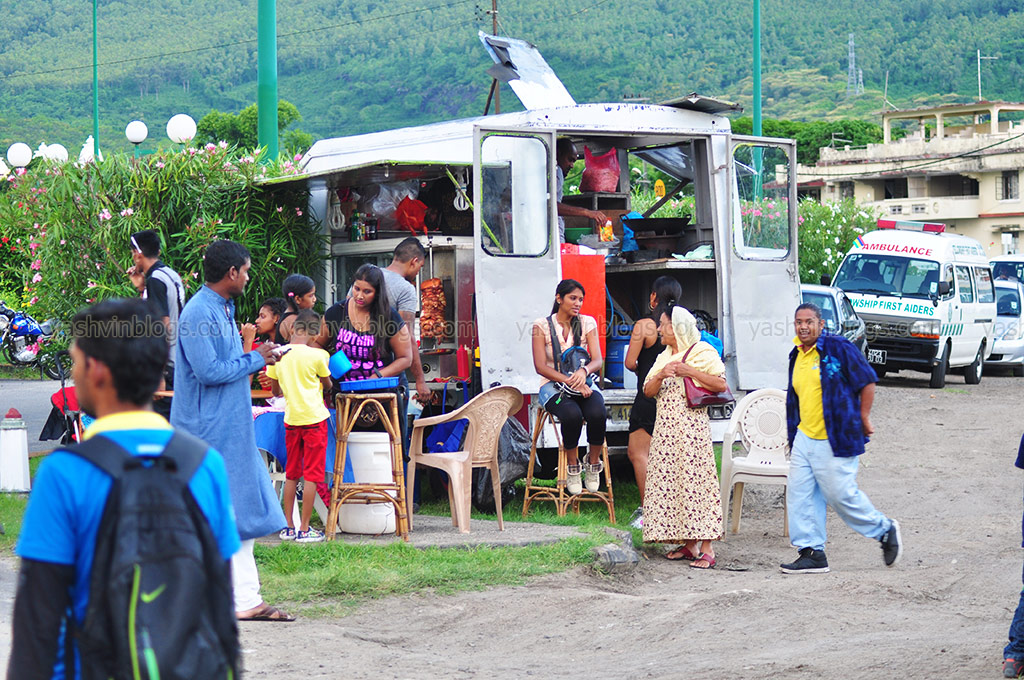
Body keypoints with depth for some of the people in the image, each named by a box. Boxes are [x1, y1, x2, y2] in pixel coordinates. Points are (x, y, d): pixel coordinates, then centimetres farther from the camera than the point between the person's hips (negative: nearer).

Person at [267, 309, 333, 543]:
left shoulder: (277, 355, 0)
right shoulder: (317, 355, -11)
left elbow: (275, 391, 12)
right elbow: (327, 385, 5)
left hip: (291, 419, 4)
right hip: (315, 418, -4)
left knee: (291, 475, 14)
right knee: (312, 475, 1)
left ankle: (288, 527, 15)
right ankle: (304, 530, 1)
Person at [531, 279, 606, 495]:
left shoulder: (587, 323, 7)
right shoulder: (542, 325, -1)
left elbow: (597, 361, -1)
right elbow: (540, 366, -8)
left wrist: (583, 371, -25)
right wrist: (570, 381, -20)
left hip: (583, 385, 2)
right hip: (553, 386, -2)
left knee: (597, 414, -32)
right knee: (572, 415, -36)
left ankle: (593, 462, -7)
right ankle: (572, 467, -12)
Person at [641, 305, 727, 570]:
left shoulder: (702, 352, -1)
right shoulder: (664, 357, 20)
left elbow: (721, 384, -9)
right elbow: (648, 391, 14)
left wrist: (689, 371, -14)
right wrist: (661, 376, -5)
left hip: (691, 424, -7)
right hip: (665, 426, 7)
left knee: (695, 479, -11)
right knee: (669, 481, 3)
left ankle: (707, 549, -12)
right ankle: (689, 544, 9)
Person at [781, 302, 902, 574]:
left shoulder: (838, 348, -10)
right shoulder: (797, 356, 12)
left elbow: (867, 381, -7)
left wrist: (863, 419, -6)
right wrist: (793, 433, 24)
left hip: (835, 440, -7)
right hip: (804, 438, 7)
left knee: (841, 495, -4)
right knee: (799, 494, 0)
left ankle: (885, 530, 18)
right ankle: (812, 553, 6)